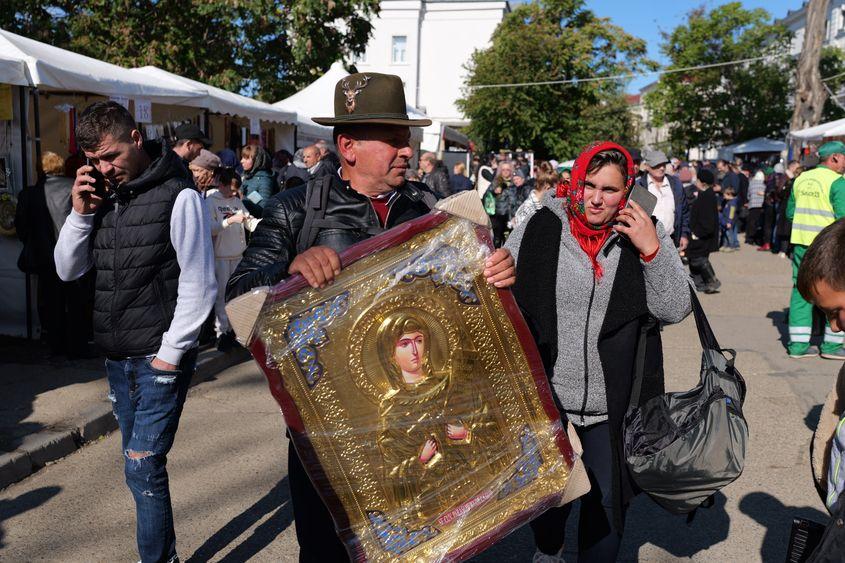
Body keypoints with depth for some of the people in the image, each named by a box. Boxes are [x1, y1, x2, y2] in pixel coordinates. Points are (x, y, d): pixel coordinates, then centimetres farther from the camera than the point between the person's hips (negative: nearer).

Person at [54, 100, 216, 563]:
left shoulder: (178, 196, -11)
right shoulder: (103, 197, 8)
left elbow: (198, 286, -12)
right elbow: (68, 270, 10)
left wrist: (170, 354, -12)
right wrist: (80, 212, -4)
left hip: (160, 359, -6)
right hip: (117, 359, 7)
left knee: (143, 467, -6)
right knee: (140, 466, 14)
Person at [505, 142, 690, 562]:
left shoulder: (644, 234, -2)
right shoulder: (539, 229, -6)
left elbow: (675, 309, -7)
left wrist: (652, 251, -19)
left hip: (612, 406, 0)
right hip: (545, 400, 0)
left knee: (606, 501, 13)